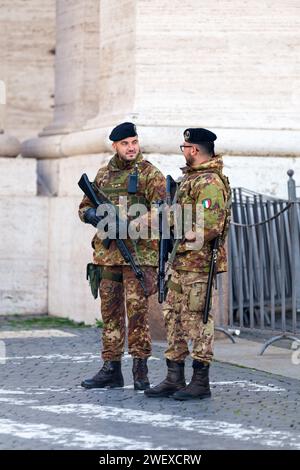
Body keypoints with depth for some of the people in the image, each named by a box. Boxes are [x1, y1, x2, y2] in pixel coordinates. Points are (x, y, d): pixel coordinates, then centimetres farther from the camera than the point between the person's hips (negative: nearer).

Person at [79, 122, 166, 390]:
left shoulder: (150, 174, -1)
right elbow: (84, 206, 20)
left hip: (139, 252, -5)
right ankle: (111, 369, 12)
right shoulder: (103, 174, 15)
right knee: (110, 310, 7)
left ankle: (140, 368, -1)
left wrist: (145, 220, -28)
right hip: (108, 253, 5)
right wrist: (91, 214, -2)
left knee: (137, 310, -8)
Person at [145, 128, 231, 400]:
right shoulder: (190, 177, 17)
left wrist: (188, 238, -15)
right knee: (174, 317, 12)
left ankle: (200, 382, 1)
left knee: (197, 320, -5)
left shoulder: (210, 182, -16)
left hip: (199, 264, -10)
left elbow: (211, 226, -24)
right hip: (180, 262, 10)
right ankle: (174, 379, 17)